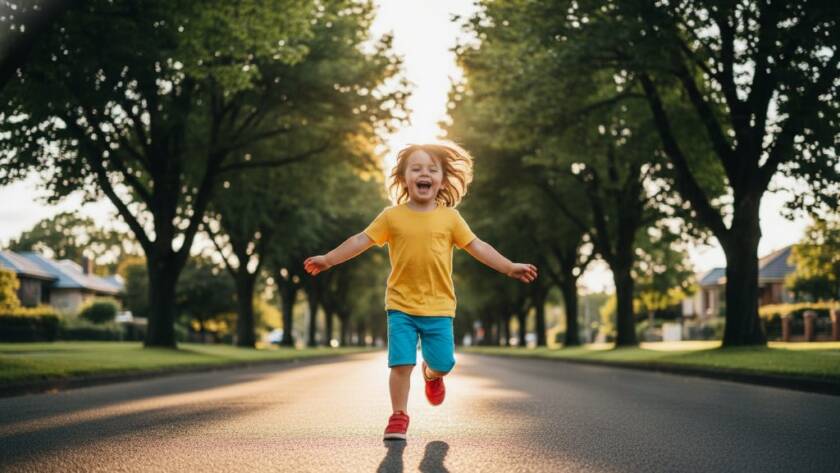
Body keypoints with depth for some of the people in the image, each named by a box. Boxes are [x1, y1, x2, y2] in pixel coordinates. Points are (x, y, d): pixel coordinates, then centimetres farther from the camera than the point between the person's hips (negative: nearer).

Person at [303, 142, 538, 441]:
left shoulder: (449, 217, 2)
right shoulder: (392, 217, 0)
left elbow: (477, 247, 4)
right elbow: (361, 240, 3)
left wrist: (509, 267, -1)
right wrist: (328, 259, -2)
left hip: (438, 307, 1)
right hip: (401, 306, -1)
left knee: (443, 363, 4)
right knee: (401, 362, -7)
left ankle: (432, 374, 41)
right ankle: (399, 416, 9)